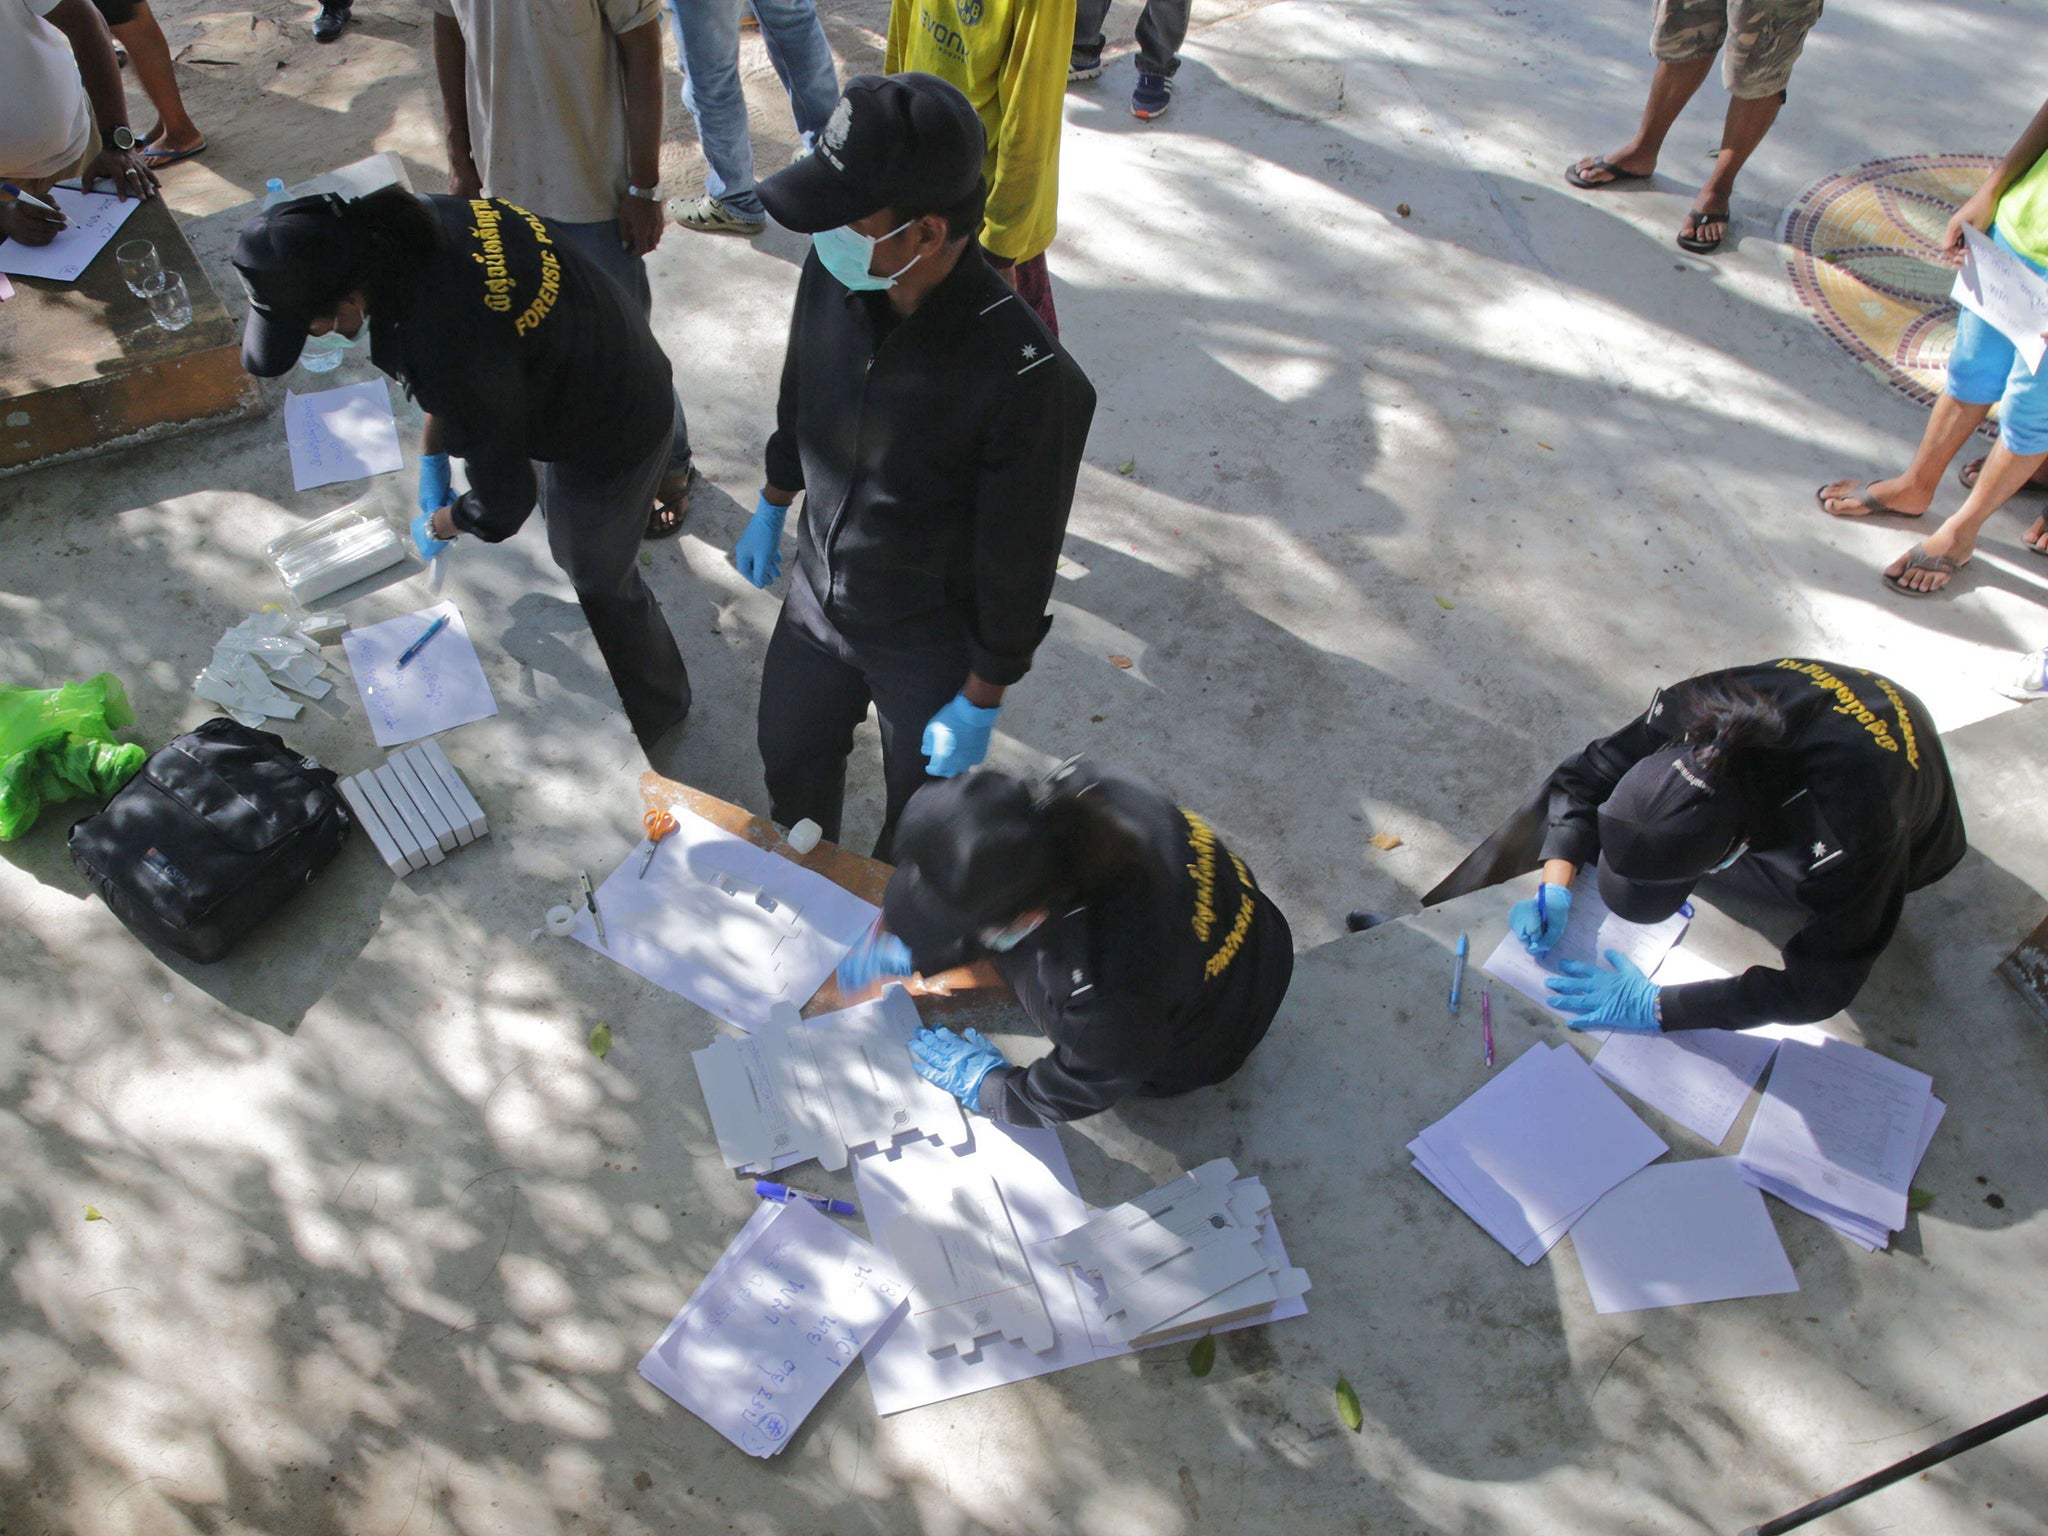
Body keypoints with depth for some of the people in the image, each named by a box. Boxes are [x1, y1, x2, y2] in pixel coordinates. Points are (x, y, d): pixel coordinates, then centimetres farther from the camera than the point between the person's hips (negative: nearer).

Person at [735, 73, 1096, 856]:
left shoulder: (1028, 380, -36)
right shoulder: (832, 273, -19)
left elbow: (1019, 565, -23)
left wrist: (980, 702, -13)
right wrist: (771, 507, 18)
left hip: (931, 646, -5)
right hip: (817, 597, 5)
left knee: (918, 820, 21)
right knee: (789, 759, 29)